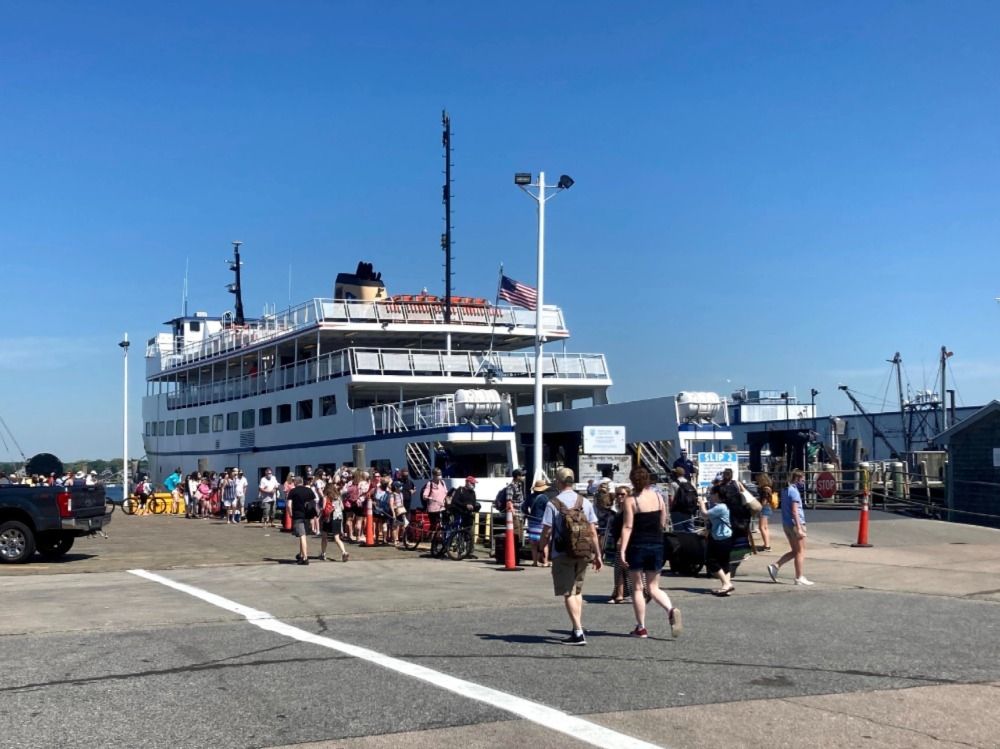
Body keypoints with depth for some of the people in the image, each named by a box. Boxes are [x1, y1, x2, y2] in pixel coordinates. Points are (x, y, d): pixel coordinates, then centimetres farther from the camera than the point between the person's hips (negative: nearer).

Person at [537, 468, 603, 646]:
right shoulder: (585, 502, 3)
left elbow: (546, 533, -9)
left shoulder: (553, 504, -9)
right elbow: (593, 532, 3)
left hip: (561, 555, -4)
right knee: (577, 591, 19)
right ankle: (578, 629, 18)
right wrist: (597, 555, 8)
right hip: (582, 554, 4)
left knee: (568, 594, -1)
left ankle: (578, 632, -8)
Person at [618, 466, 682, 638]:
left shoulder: (631, 500, -10)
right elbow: (663, 523, 10)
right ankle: (671, 610, -14)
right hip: (656, 546, 4)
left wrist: (622, 549, -16)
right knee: (654, 587, 13)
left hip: (637, 546, -4)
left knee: (637, 588, 8)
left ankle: (641, 628, 10)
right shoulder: (658, 497, 4)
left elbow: (627, 526, -15)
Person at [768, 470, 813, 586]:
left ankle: (775, 566, 6)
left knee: (794, 551, 15)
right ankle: (800, 577, 5)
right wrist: (799, 528, -21)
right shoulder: (794, 491, -14)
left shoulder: (785, 490, 14)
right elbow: (794, 511, -20)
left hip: (786, 524, 9)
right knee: (800, 551, 1)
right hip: (795, 524, -9)